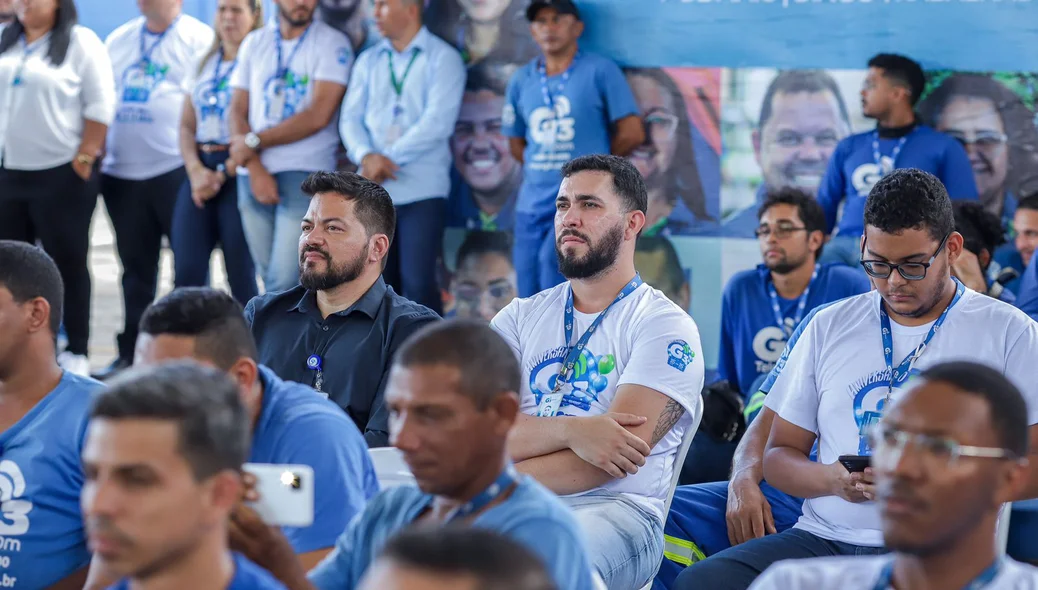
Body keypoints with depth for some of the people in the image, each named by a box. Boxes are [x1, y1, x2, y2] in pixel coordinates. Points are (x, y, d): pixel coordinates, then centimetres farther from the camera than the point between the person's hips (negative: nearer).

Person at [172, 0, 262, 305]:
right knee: (186, 271, -2)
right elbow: (187, 125, 15)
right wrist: (195, 170, -2)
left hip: (239, 172, -6)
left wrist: (223, 173, -11)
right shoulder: (205, 64, 17)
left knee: (241, 272, -4)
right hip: (201, 170, 6)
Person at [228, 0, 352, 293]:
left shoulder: (332, 43, -3)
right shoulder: (254, 43, 11)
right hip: (254, 173, 5)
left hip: (305, 172, -5)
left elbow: (319, 115, -12)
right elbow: (237, 112, 8)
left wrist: (255, 141, -7)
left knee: (283, 282, -13)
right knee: (270, 277, 7)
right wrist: (255, 167, -7)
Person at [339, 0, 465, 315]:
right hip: (374, 191, 5)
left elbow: (438, 121, -11)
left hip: (421, 190, -5)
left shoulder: (442, 58, 0)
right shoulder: (369, 61, 15)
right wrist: (367, 156, -12)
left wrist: (388, 158, -13)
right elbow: (350, 117, 8)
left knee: (418, 283, -11)